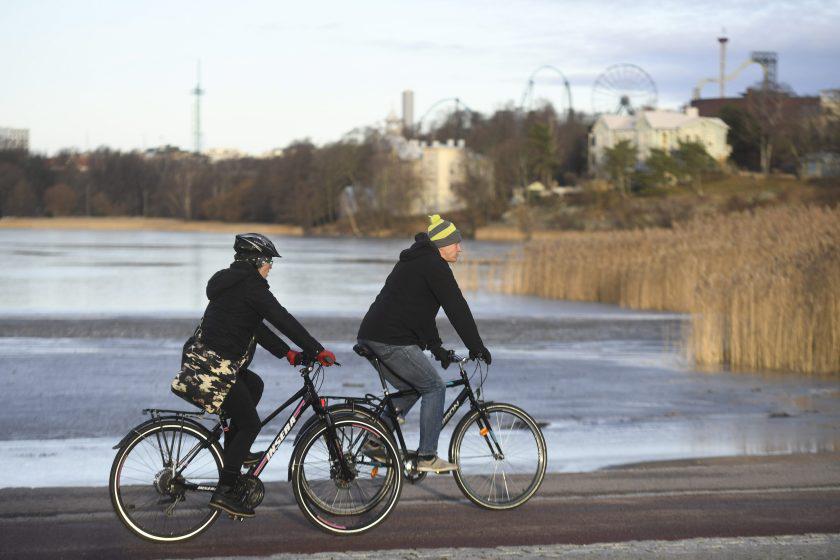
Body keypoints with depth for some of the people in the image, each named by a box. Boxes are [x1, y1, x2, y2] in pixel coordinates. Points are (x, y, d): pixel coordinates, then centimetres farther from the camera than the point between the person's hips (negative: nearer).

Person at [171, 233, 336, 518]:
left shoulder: (231, 283, 20)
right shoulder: (251, 285, -10)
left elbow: (255, 326, 24)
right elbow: (283, 320, -14)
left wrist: (288, 353, 21)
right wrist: (318, 350, -11)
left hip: (200, 359, 9)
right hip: (215, 368, -9)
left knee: (254, 384, 27)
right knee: (250, 424, 0)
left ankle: (233, 450, 23)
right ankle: (225, 492, -3)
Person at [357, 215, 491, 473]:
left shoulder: (414, 262, 24)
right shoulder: (435, 266, -7)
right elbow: (457, 309, -9)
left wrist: (436, 347, 27)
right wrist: (477, 347, -5)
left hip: (370, 339, 10)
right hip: (392, 342, -10)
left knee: (410, 389, 22)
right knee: (434, 388, 0)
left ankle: (376, 441, 15)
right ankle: (427, 457, -1)